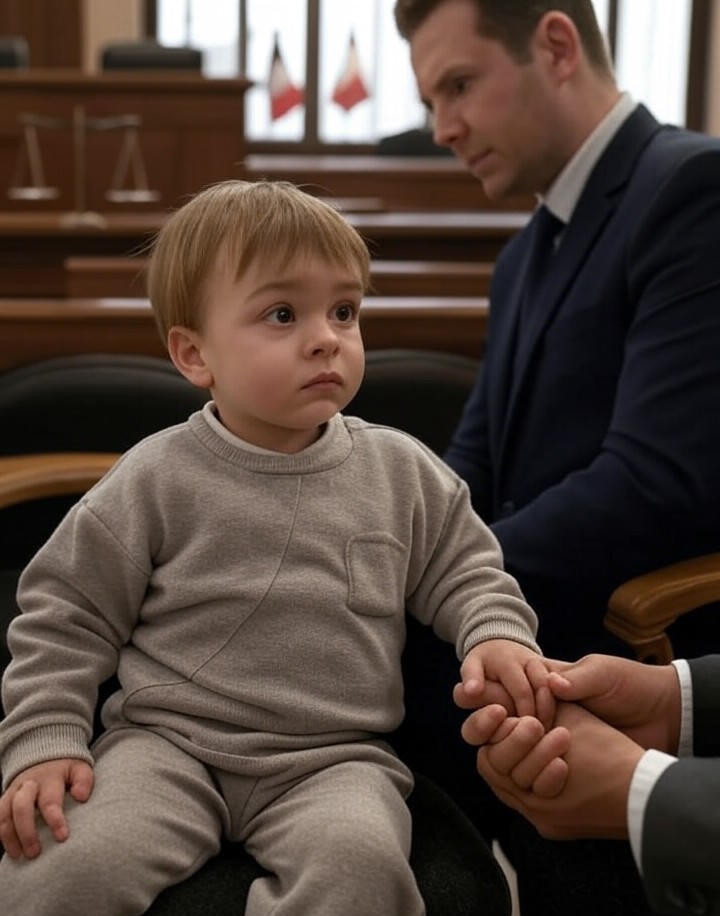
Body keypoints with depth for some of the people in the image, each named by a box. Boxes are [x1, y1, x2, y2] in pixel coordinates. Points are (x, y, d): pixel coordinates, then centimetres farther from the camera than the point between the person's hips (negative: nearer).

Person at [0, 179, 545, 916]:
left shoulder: (403, 473, 5)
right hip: (170, 743, -1)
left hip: (334, 757, 1)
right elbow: (65, 616, 5)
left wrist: (497, 633, -5)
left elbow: (463, 572, 16)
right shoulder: (158, 480, -1)